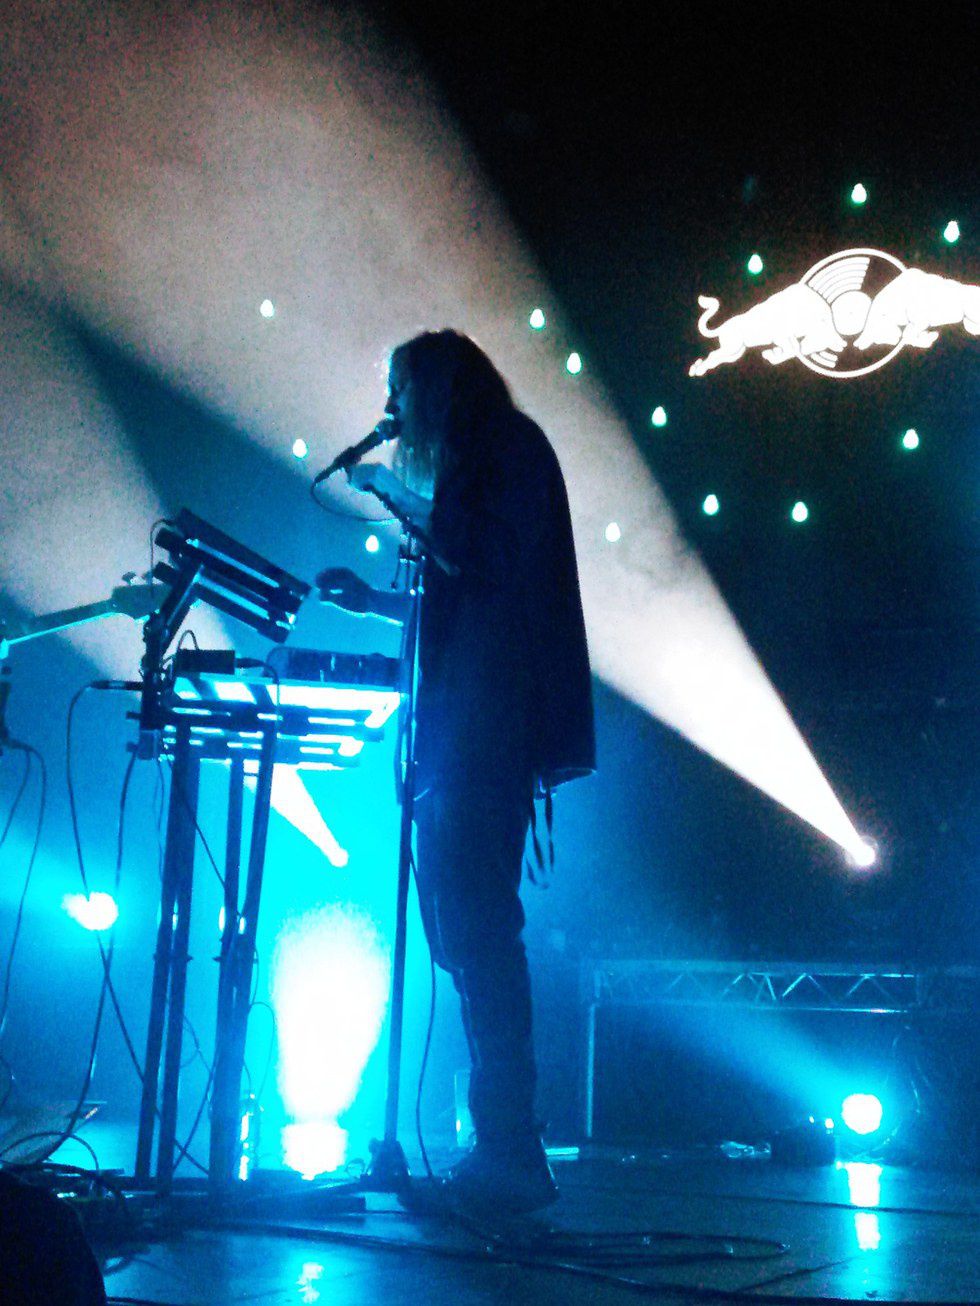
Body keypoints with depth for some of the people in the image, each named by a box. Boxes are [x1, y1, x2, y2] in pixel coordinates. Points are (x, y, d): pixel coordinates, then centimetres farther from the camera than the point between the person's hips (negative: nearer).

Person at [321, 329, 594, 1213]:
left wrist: (401, 500, -5)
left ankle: (510, 1151, -12)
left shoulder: (508, 446, 0)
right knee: (466, 926, 6)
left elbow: (485, 563, -14)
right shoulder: (473, 462, 27)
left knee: (476, 926, -14)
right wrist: (375, 603, 24)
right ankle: (503, 1149, 9)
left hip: (489, 728, -10)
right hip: (468, 729, 10)